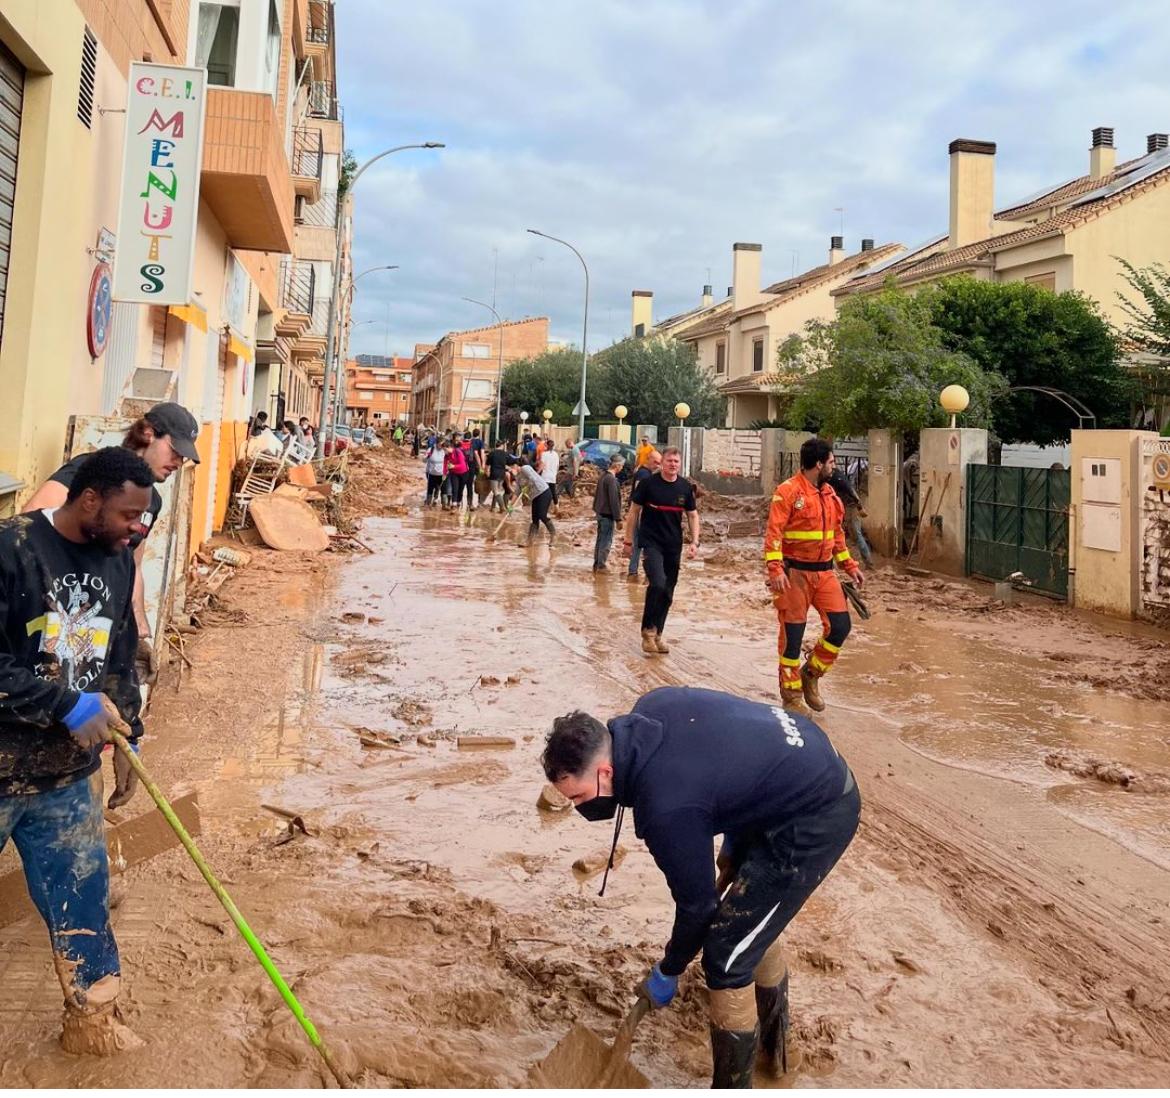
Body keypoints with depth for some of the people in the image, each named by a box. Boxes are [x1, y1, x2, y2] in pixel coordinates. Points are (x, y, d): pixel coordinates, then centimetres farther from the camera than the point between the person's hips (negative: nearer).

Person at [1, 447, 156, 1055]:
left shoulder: (118, 559, 2)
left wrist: (124, 740, 14)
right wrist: (70, 706, -21)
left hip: (68, 774, 5)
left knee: (82, 896, 12)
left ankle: (93, 1022, 29)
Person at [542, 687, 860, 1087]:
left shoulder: (666, 807, -28)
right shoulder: (649, 708, -6)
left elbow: (697, 902, -13)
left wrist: (668, 971, 7)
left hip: (814, 822, -10)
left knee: (726, 958, -3)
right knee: (751, 915, 26)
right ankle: (773, 1039, 46)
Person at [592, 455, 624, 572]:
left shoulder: (604, 475, 8)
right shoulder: (611, 479, -20)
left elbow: (597, 494, 17)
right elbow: (614, 500, -21)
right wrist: (618, 518, -17)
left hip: (600, 512, 9)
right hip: (608, 514, -9)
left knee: (600, 539, 16)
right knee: (606, 540, 0)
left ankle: (596, 564, 23)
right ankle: (601, 565, 6)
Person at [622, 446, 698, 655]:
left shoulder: (685, 487, 2)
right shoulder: (648, 483, -7)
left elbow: (693, 515, 11)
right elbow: (634, 511, 0)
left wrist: (695, 542, -1)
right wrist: (628, 540, 0)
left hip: (674, 546, 4)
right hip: (651, 542, -4)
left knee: (667, 594, 10)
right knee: (658, 583, -24)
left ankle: (657, 634, 26)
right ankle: (648, 630, -7)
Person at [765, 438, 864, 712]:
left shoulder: (829, 494, 12)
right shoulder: (788, 491, -12)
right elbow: (773, 532, -18)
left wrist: (849, 565, 18)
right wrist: (775, 569, -28)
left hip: (824, 572, 7)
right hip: (795, 572, -7)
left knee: (841, 626, 2)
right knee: (792, 633, 1)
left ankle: (811, 674, 24)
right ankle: (791, 695, 13)